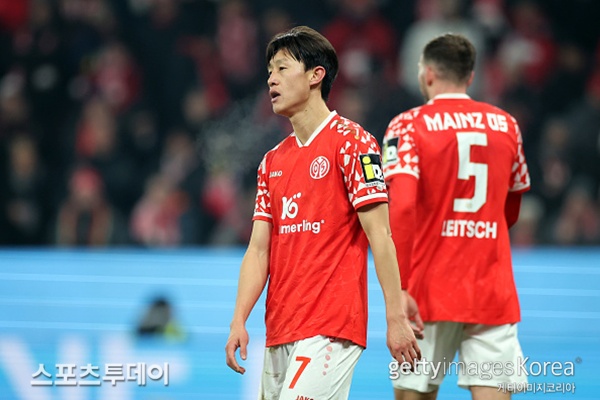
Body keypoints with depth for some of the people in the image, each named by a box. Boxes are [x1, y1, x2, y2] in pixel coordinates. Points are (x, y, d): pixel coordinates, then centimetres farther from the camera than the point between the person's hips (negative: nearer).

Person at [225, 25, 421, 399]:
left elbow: (380, 237, -10)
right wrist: (239, 320, -1)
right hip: (280, 333, 7)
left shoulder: (352, 143, -5)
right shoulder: (272, 161, 15)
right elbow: (259, 249, 12)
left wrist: (396, 319, -15)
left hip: (331, 329, -7)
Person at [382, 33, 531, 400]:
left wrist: (398, 287, -17)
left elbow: (401, 206, -17)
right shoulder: (506, 125, 9)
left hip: (429, 291, -2)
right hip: (493, 293, 2)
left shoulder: (409, 126, -4)